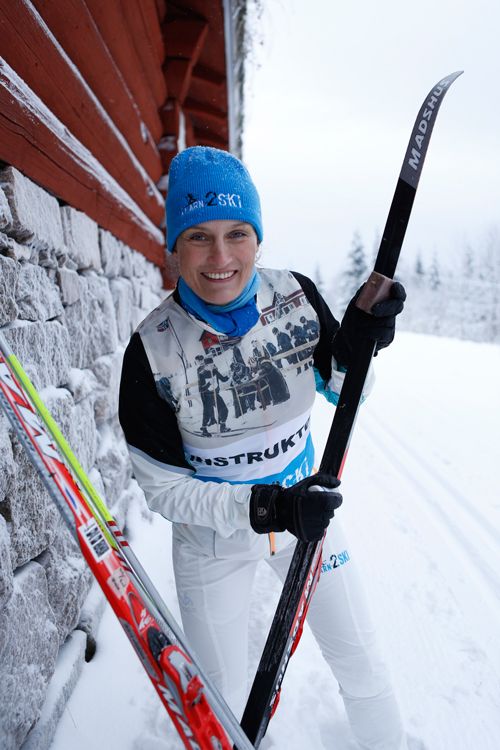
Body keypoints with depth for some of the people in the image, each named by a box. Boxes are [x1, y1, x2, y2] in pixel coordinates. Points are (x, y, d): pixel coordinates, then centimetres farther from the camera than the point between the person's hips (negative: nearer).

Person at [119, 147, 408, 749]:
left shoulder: (297, 297, -16)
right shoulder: (152, 349, -23)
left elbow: (342, 392, -1)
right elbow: (162, 487, -16)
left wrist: (356, 346, -23)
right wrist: (265, 507, -29)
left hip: (306, 507, 2)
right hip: (212, 536, -1)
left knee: (362, 665, 20)